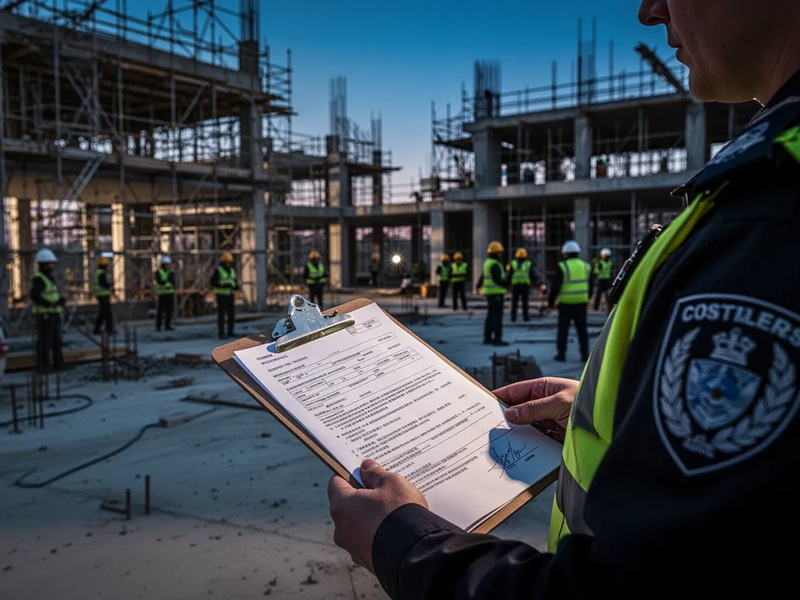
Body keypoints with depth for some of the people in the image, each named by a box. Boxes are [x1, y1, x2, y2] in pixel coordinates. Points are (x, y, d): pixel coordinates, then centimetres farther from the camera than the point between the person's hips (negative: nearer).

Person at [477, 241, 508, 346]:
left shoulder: (487, 263, 14)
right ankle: (497, 339, -9)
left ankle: (487, 338, 16)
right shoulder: (495, 265, -17)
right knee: (497, 316, -8)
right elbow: (497, 279, -25)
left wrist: (479, 285, 44)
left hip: (490, 292, 10)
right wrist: (507, 284, -24)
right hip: (496, 293, -10)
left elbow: (483, 275, 28)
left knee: (490, 316, 13)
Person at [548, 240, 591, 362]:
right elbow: (590, 285, 15)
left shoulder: (562, 266, -9)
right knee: (582, 329, 9)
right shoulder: (586, 265, 8)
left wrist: (551, 301, 0)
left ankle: (561, 354, 8)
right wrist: (587, 300, 25)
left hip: (566, 303, -4)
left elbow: (555, 286, -10)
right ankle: (585, 354, 9)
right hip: (581, 302, 4)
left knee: (563, 329, 5)